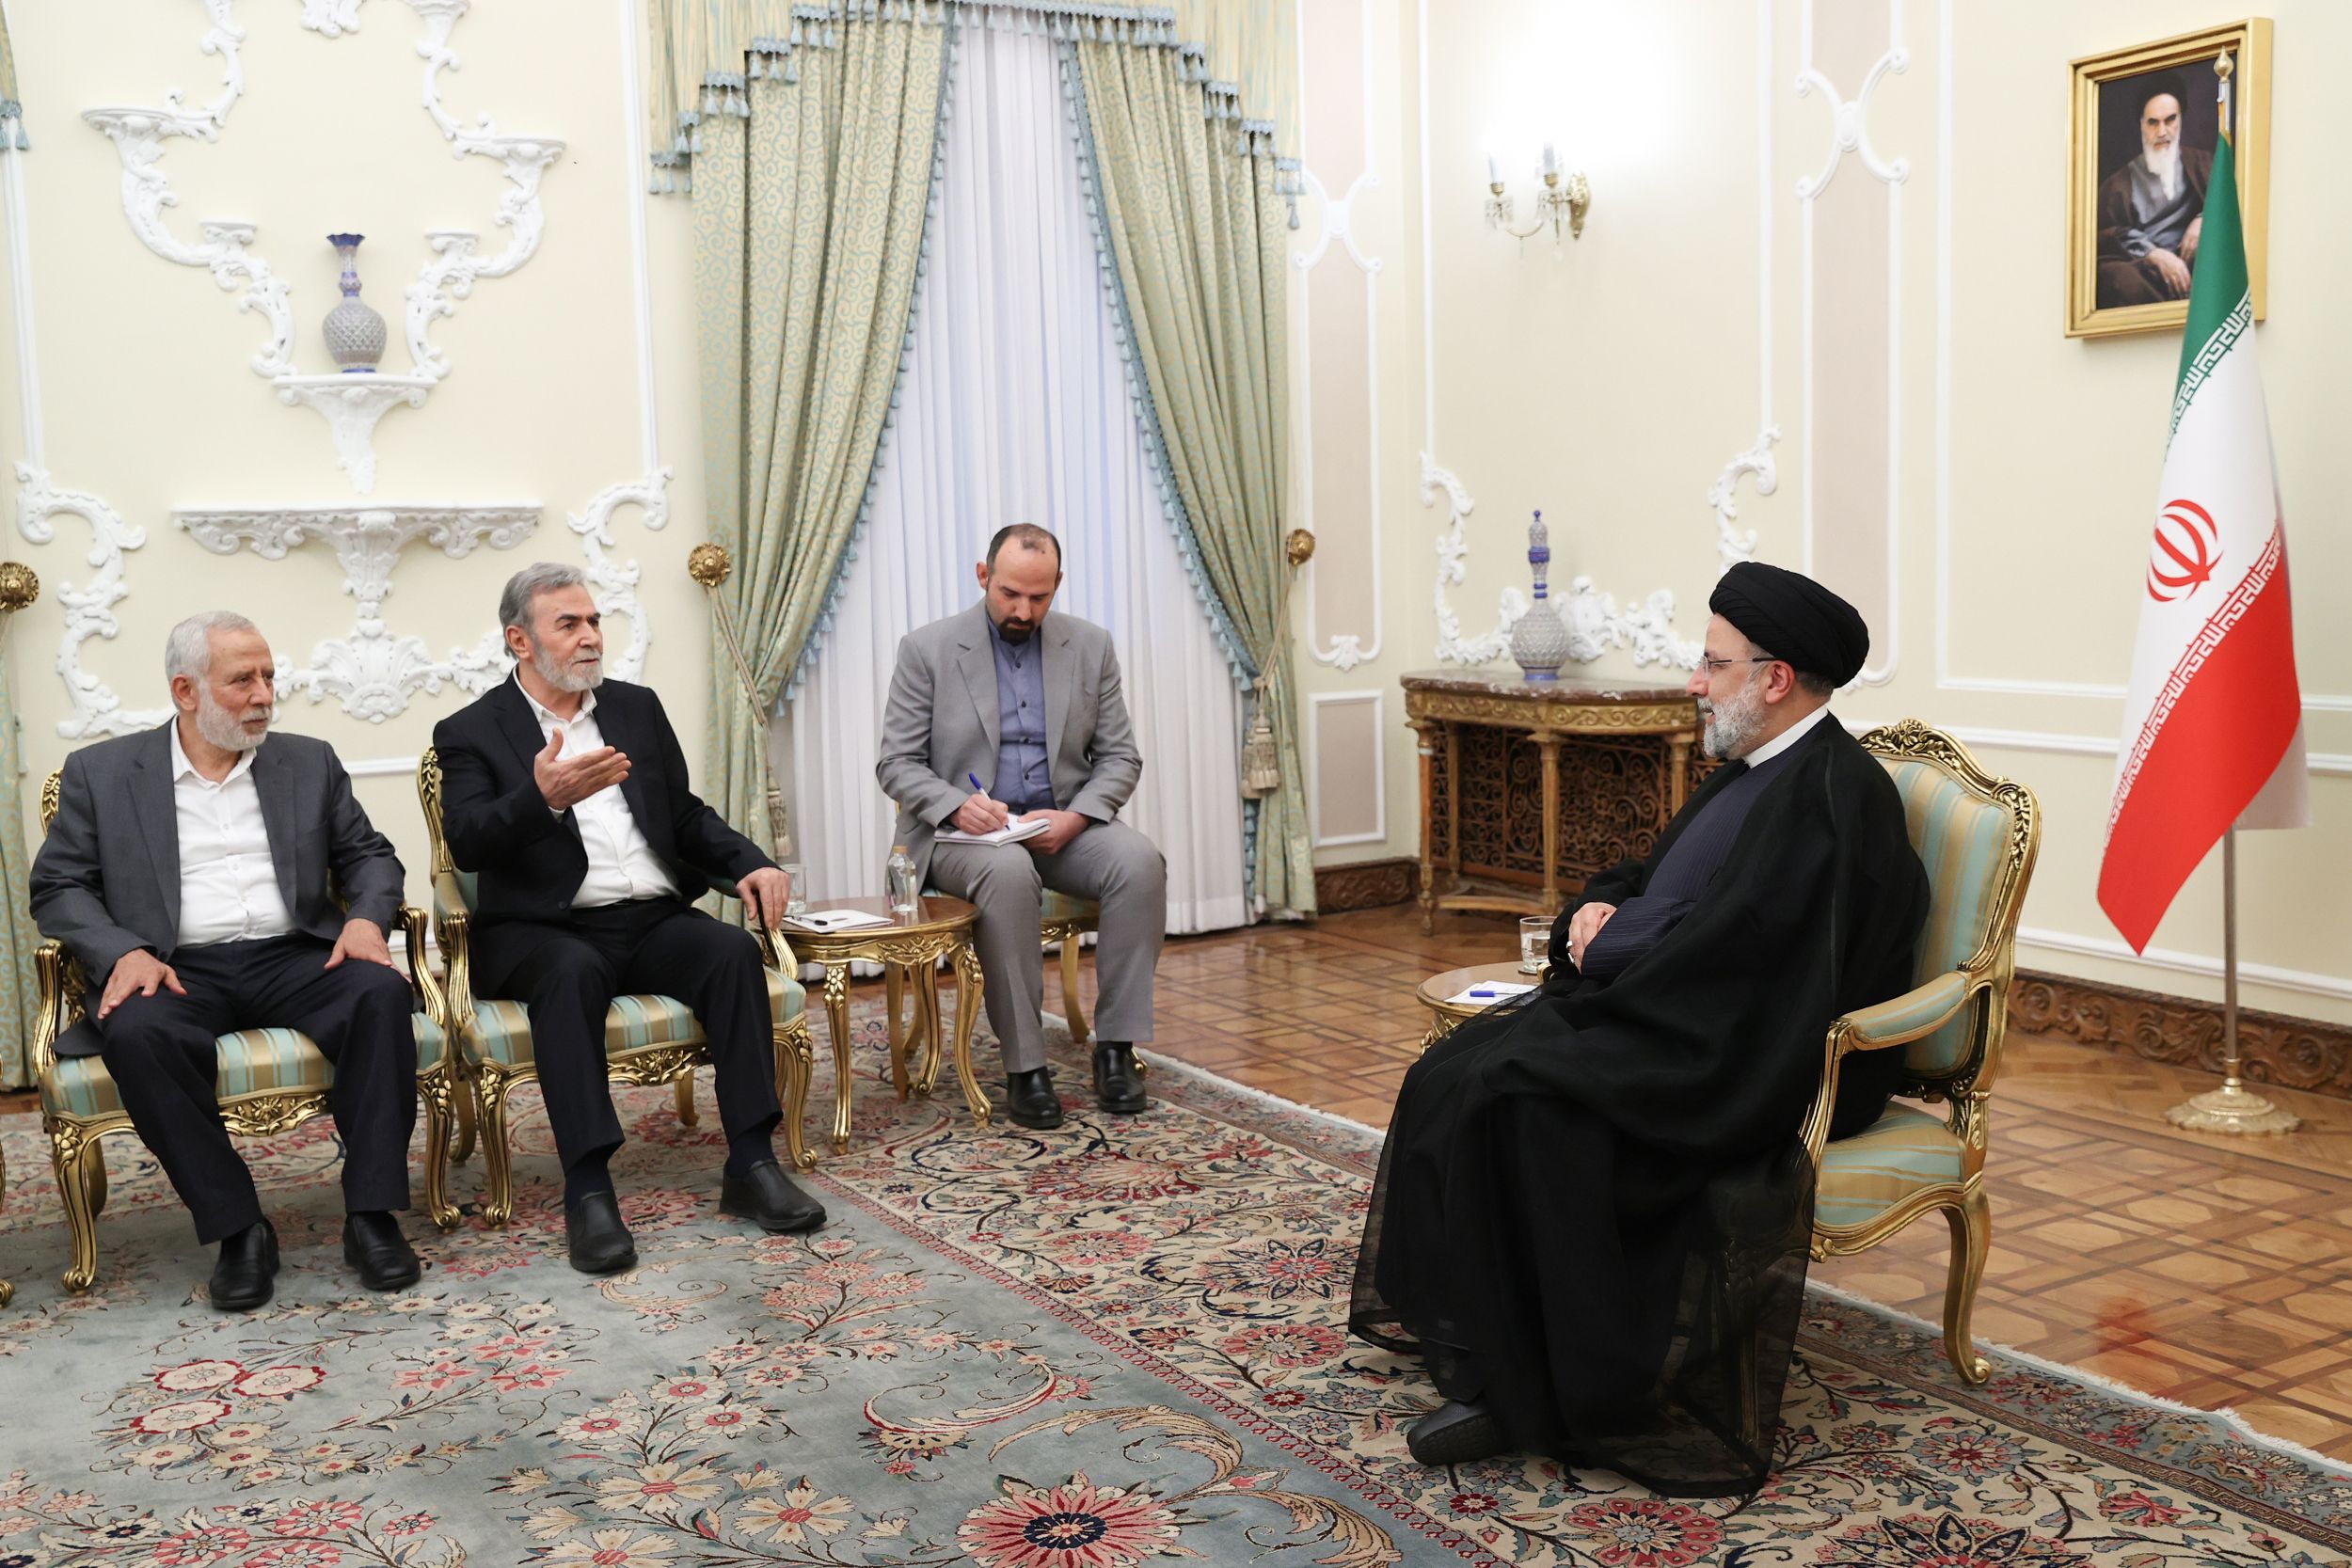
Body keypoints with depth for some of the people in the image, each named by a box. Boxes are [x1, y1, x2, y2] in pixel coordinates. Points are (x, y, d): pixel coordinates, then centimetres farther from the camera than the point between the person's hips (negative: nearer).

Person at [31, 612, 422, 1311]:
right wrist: (123, 952, -13)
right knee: (137, 1032, -35)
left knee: (382, 991, -30)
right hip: (179, 970, -1)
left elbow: (370, 855, 16)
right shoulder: (101, 773, 10)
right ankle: (236, 1228, -22)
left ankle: (370, 1213, -23)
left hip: (295, 958, 2)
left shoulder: (309, 762, 16)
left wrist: (367, 917, -7)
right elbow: (58, 887, 6)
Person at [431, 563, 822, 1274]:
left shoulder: (636, 708, 19)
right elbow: (467, 844, -11)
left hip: (652, 920, 4)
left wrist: (750, 864, 2)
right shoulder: (471, 732, 4)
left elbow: (687, 815, 22)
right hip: (543, 932, -4)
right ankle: (588, 1191, -36)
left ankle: (751, 1166, -25)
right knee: (573, 972, -36)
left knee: (734, 950, -25)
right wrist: (544, 798, -31)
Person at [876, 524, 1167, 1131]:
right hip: (964, 831, -3)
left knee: (1140, 861, -28)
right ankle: (1024, 1064, -27)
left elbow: (1120, 757, 6)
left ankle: (1115, 1046, -19)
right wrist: (957, 805, -22)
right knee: (1008, 872, -37)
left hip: (1063, 825, 3)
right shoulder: (927, 649, -2)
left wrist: (1073, 818, -14)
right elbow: (897, 763, -2)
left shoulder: (1089, 646, 6)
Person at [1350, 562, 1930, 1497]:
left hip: (1747, 1060, -10)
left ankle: (1529, 1390, -12)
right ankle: (1476, 1343, -2)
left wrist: (1611, 952, -13)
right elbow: (1658, 877, 25)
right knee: (1458, 1072, -5)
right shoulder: (1751, 772, 16)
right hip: (1668, 1015, 10)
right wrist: (1600, 906, 4)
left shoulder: (1831, 794, -16)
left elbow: (1732, 944, -24)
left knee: (1520, 1097, -25)